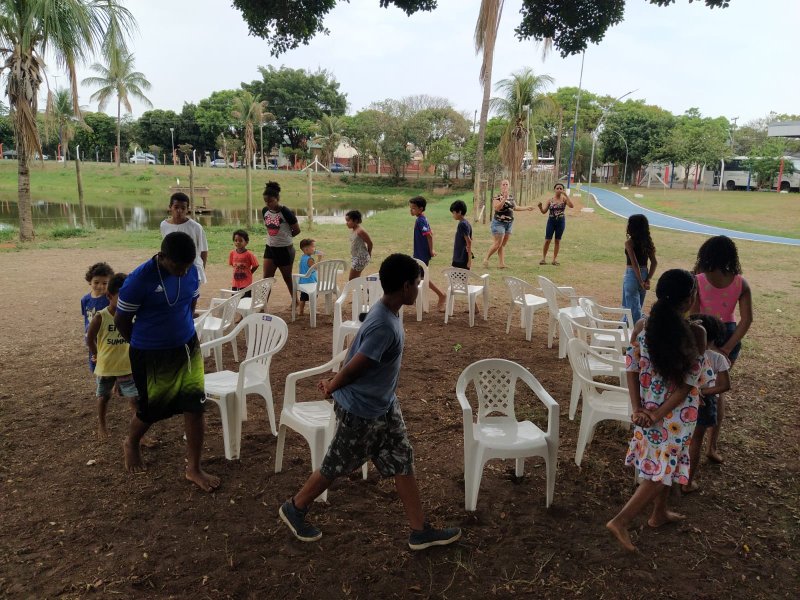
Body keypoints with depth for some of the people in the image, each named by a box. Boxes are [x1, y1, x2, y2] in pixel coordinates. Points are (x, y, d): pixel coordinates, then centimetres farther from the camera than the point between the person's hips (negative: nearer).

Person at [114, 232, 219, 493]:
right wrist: (145, 344, 3)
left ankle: (193, 469, 16)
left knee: (194, 406, 0)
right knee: (151, 409, 14)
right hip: (150, 355, -4)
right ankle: (131, 443, 49)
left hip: (187, 348, 4)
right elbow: (121, 320, -11)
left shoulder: (191, 271, -8)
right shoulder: (140, 279, -23)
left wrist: (181, 331, 15)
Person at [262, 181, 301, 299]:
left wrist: (285, 237, 5)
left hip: (285, 249, -5)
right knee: (266, 278, -2)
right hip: (270, 248, 5)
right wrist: (276, 237, 6)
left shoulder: (285, 212, -18)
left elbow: (297, 230, -8)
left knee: (287, 278, 10)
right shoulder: (264, 211, -1)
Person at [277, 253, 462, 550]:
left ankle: (420, 531, 25)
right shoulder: (384, 326, -33)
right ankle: (293, 509, 36)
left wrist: (334, 382, 11)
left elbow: (356, 357, 8)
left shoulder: (387, 313, -1)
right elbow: (354, 368, -29)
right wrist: (331, 388, -11)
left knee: (403, 462, 13)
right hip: (361, 411, -9)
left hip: (384, 405, 9)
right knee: (336, 466, 12)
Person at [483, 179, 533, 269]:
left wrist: (527, 208, 28)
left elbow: (515, 207, 26)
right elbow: (497, 208, -28)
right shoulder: (497, 197, -11)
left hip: (509, 223, 7)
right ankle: (486, 259, 6)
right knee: (497, 244, -10)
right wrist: (504, 198, -34)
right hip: (499, 223, -7)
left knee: (503, 245, 8)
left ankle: (501, 263, 9)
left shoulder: (511, 197, 11)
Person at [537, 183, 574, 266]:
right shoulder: (550, 200, 1)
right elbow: (544, 211, 3)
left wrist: (566, 195, -22)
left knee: (558, 240, 7)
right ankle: (544, 258, 11)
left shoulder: (564, 199, -2)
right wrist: (540, 207, -19)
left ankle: (555, 259, 15)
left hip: (561, 221, -1)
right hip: (551, 221, 1)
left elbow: (572, 206, -19)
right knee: (547, 240, 0)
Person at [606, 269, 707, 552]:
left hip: (648, 406, 5)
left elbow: (632, 369, -7)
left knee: (658, 463, 24)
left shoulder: (642, 326, -7)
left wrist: (637, 408, -6)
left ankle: (659, 514, 42)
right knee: (664, 468, 9)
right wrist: (658, 415, -15)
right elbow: (688, 384, -18)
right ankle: (621, 521, 4)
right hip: (676, 413, -5)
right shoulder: (695, 333, -18)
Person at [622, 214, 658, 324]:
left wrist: (641, 282, -17)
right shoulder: (648, 242, 4)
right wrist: (648, 279, -1)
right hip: (644, 275, 7)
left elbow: (635, 264, -20)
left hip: (632, 276, -7)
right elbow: (654, 262, 0)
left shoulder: (629, 242, -14)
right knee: (637, 307, 19)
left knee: (633, 308, 2)